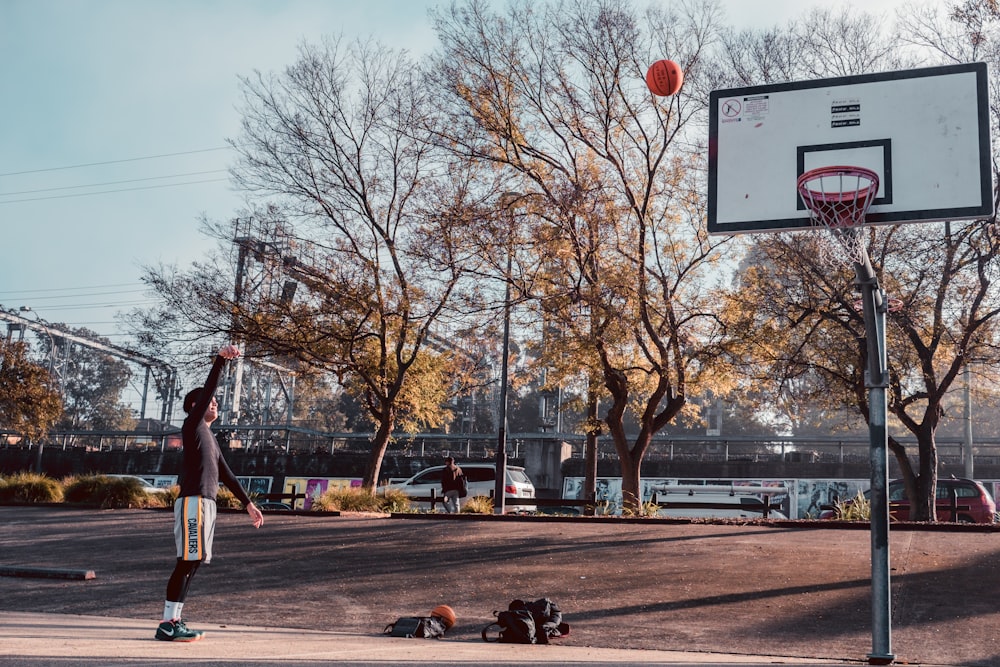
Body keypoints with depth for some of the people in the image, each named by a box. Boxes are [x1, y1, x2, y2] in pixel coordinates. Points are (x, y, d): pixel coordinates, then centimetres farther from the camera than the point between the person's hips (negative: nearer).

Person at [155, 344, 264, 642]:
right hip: (193, 501, -9)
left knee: (191, 563, 8)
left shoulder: (209, 436, 23)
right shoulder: (192, 425, -1)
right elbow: (207, 390, -16)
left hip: (206, 503, 9)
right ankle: (168, 624, -10)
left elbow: (225, 474, 26)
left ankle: (174, 620, 12)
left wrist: (248, 503, 25)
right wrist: (221, 360, -27)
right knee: (187, 562, -11)